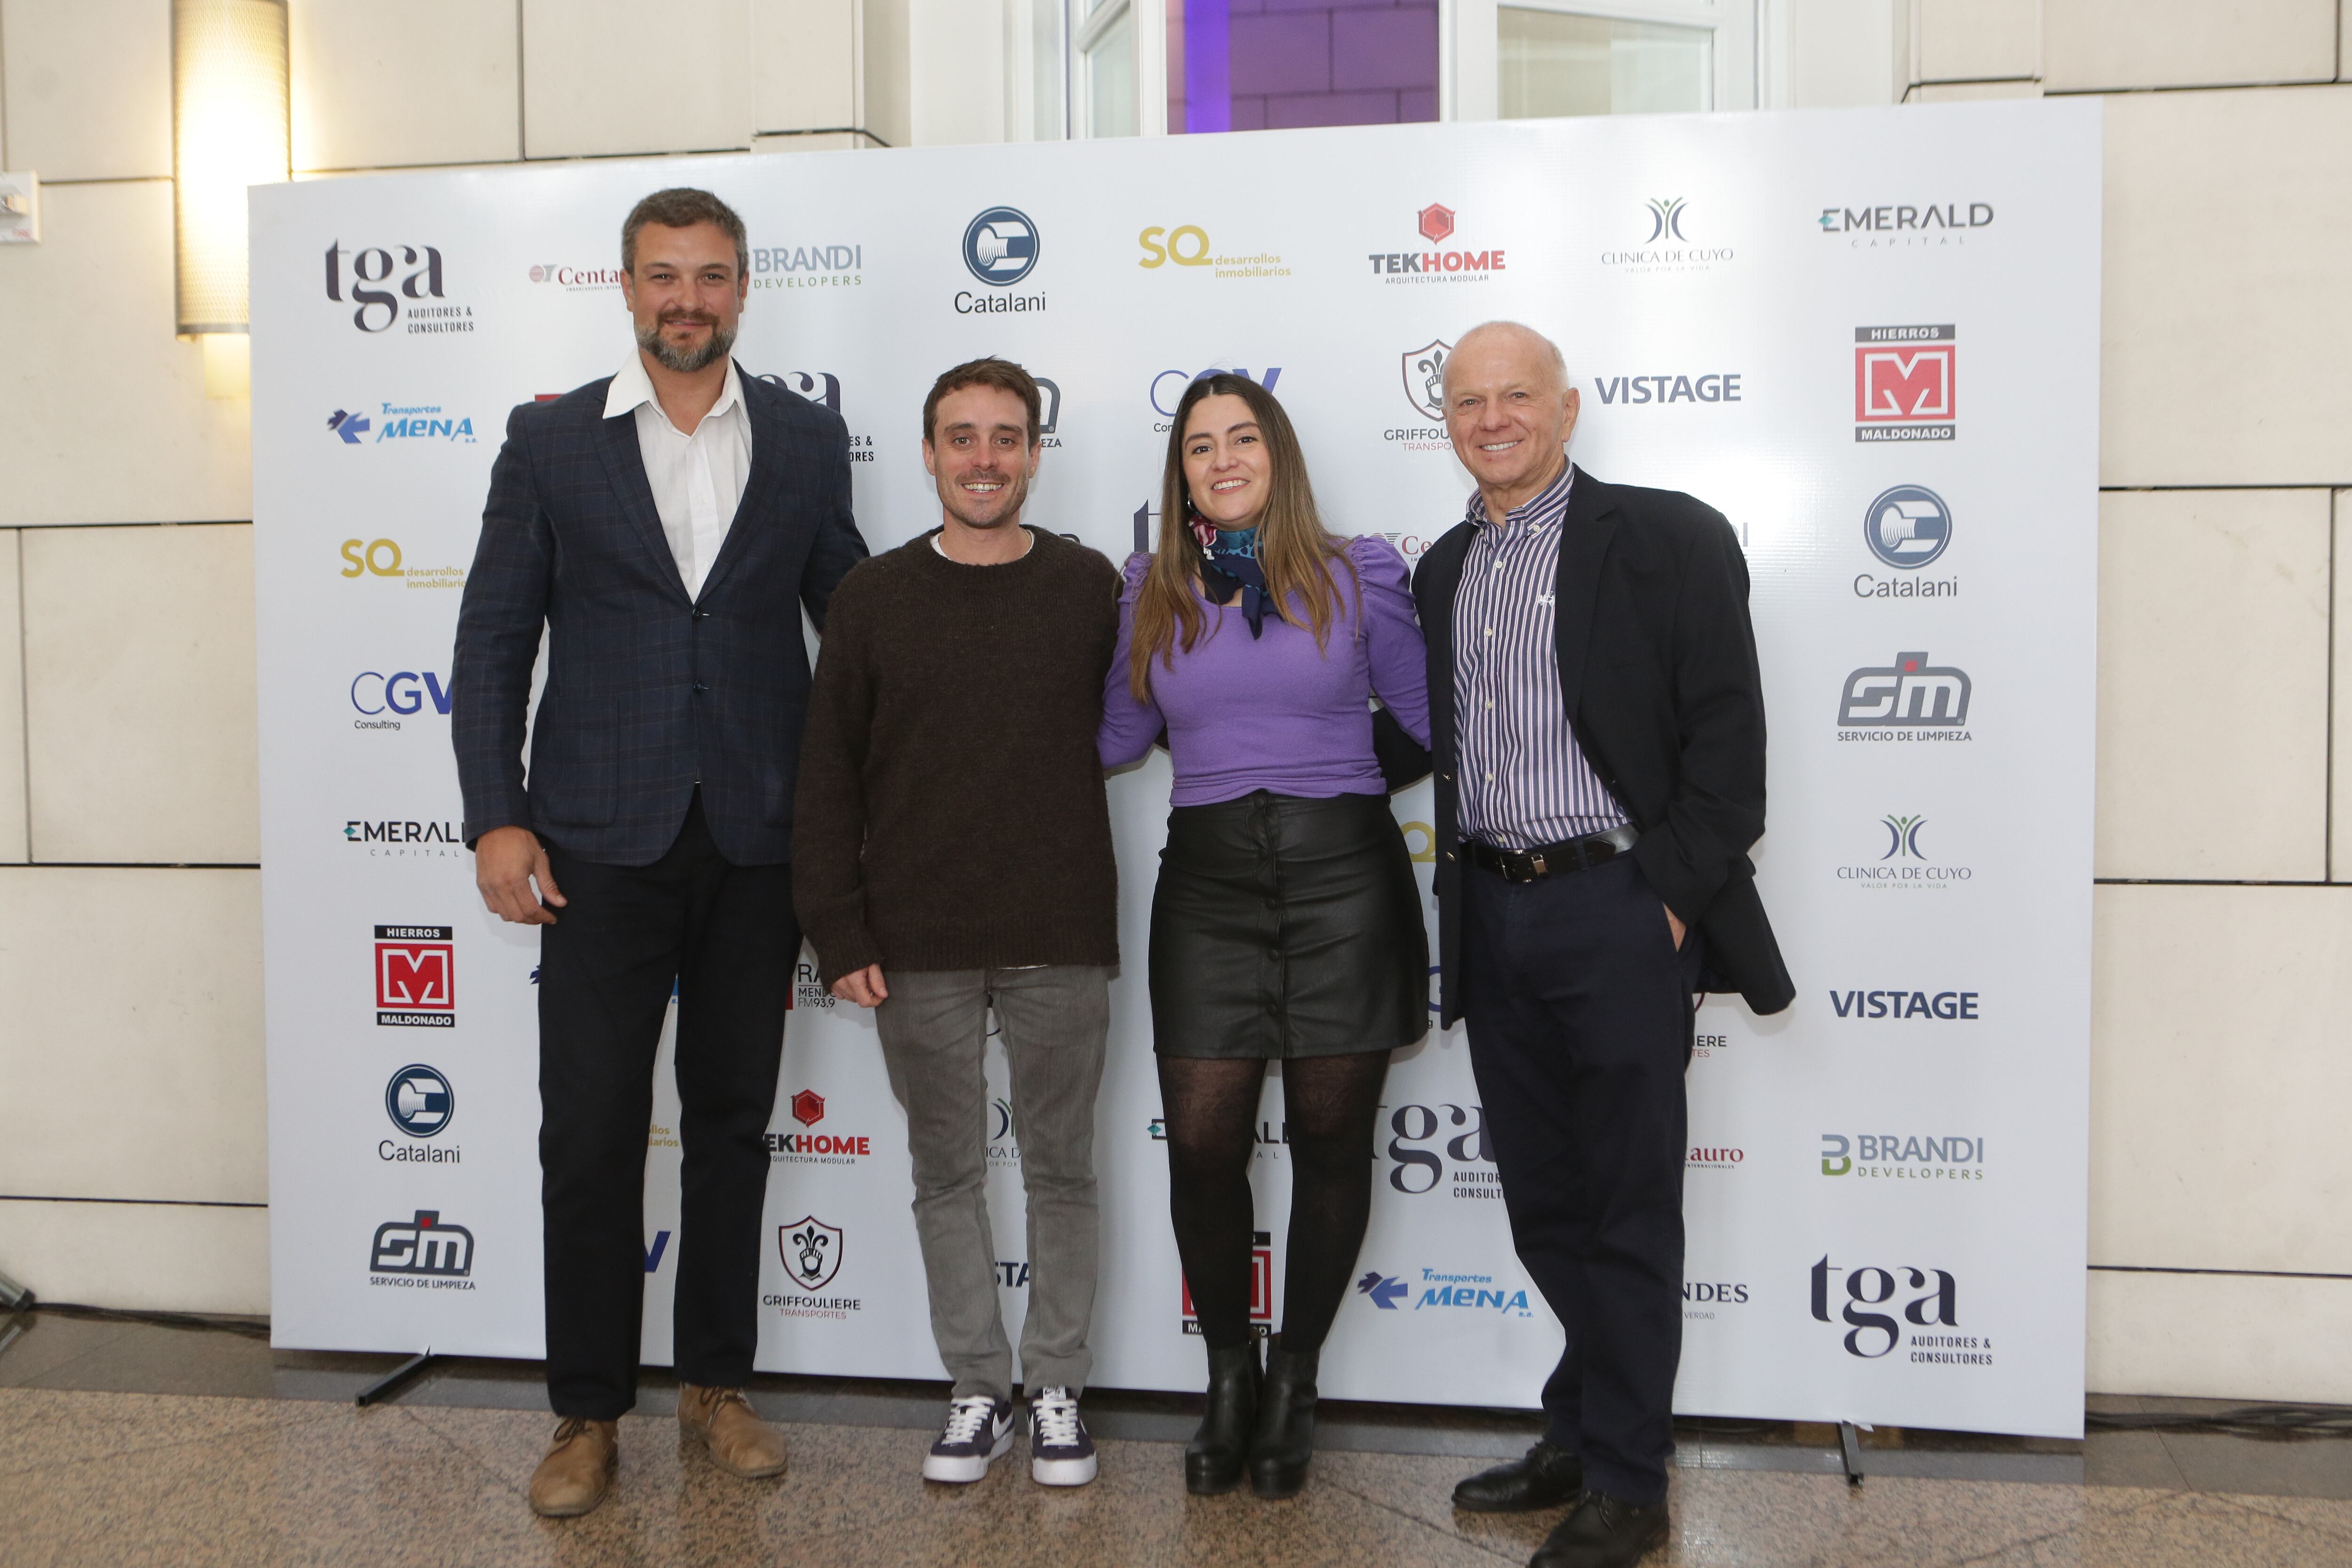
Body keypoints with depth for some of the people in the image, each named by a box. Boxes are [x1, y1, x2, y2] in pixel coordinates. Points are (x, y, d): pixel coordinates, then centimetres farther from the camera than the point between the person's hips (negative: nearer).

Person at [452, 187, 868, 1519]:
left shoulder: (808, 439, 5)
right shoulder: (550, 440, 3)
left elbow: (850, 614, 8)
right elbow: (495, 638, 2)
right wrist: (495, 818, -6)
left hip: (759, 843, 1)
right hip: (602, 840, -1)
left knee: (734, 1119, 12)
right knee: (591, 1134, 3)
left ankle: (718, 1384, 28)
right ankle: (591, 1415, 20)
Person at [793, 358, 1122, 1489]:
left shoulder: (1090, 588, 1)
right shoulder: (875, 596, 2)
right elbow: (827, 777, 3)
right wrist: (839, 934, -3)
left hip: (1059, 941, 0)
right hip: (917, 946, 1)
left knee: (1061, 1169, 10)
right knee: (948, 1172, 11)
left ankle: (1056, 1386, 26)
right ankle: (977, 1387, 27)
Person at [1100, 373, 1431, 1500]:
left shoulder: (1358, 573, 4)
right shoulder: (1150, 593, 10)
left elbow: (1434, 714, 6)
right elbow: (1112, 737, 17)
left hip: (1344, 874, -1)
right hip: (1208, 882, 2)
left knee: (1330, 1139, 6)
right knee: (1201, 1143, -1)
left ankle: (1295, 1380, 26)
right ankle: (1228, 1377, 24)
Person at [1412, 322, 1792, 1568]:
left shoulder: (1666, 540, -4)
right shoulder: (1443, 571, 14)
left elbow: (1727, 732, -9)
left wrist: (1672, 893, -14)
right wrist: (1461, 898, 8)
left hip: (1619, 913, -6)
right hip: (1494, 917, 6)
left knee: (1629, 1208, 4)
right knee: (1541, 1200, 15)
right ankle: (1581, 1432, 33)